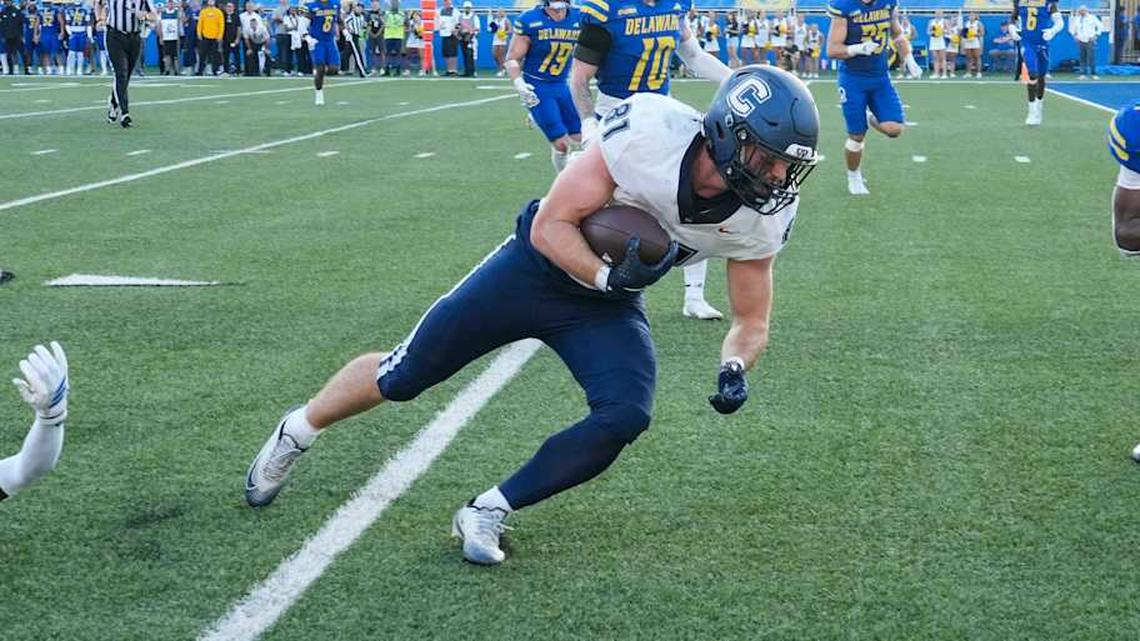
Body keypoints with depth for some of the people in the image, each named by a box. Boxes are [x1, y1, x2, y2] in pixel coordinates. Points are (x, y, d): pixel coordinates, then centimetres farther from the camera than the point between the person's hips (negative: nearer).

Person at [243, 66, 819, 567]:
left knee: (624, 417, -22)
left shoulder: (762, 216, -17)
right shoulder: (650, 132, -31)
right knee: (403, 376, 5)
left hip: (609, 308, 3)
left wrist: (734, 366, -24)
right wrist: (607, 277, -36)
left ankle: (488, 514, -3)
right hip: (538, 266, -3)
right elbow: (550, 226, -23)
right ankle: (296, 434, 34)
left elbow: (751, 321, -4)